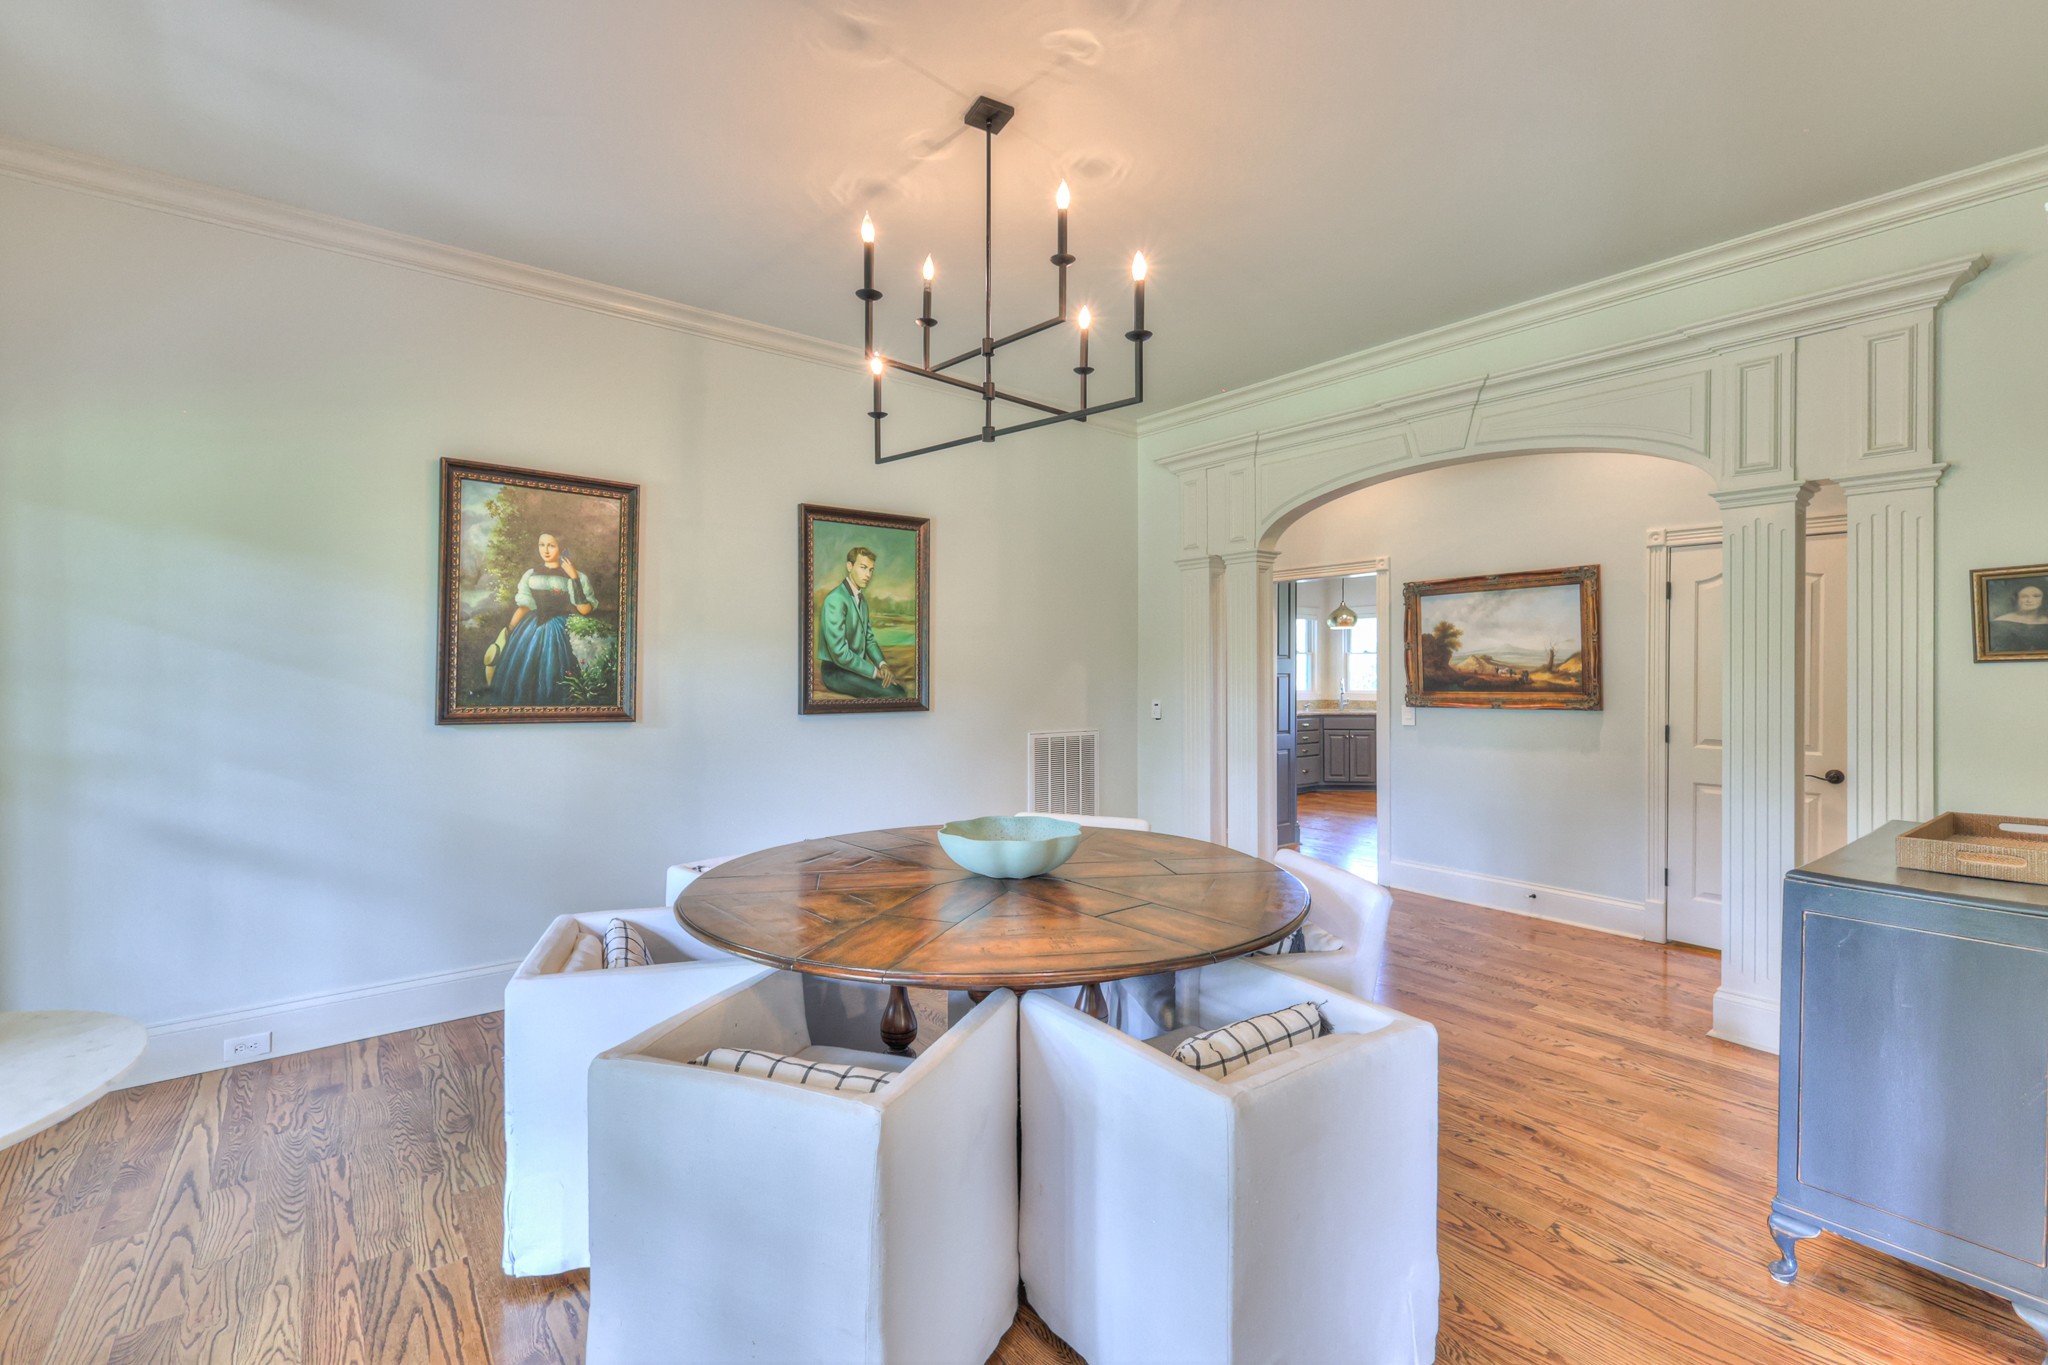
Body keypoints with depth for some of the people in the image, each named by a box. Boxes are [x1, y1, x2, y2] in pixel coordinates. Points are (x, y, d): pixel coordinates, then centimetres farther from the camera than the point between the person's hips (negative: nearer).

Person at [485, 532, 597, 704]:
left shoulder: (573, 576, -2)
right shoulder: (531, 574, 9)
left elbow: (585, 610, -12)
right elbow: (523, 606, 10)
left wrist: (575, 578, -17)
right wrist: (507, 633, 3)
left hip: (558, 630, -4)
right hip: (531, 628, 4)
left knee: (551, 678, -3)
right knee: (519, 674, 4)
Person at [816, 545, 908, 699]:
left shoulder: (861, 599, 11)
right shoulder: (835, 600, -19)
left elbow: (868, 638, 15)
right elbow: (840, 653, -24)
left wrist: (882, 664, -4)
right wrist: (875, 671, -17)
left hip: (856, 667, 8)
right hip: (836, 671, -8)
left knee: (902, 690, -5)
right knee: (896, 694, -18)